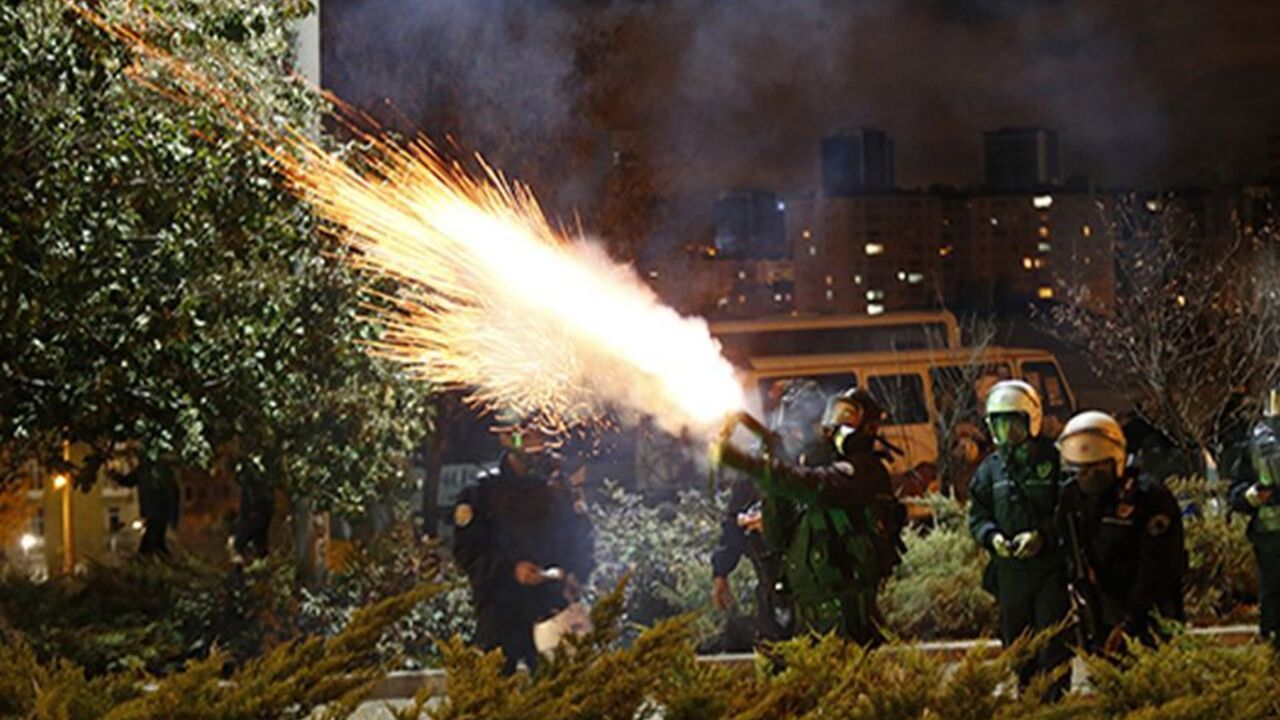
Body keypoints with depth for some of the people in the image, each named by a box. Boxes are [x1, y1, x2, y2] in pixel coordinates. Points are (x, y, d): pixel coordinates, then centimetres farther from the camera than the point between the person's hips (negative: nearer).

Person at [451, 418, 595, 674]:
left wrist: (572, 576, -8)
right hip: (500, 609, -3)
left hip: (553, 605, 3)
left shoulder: (559, 492, 11)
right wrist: (511, 569, -15)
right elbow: (466, 552, -2)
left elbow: (584, 545, 13)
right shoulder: (482, 493, 3)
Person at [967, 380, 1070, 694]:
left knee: (1053, 645, -6)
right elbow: (977, 515, 12)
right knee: (1017, 646, 11)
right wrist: (992, 536, -8)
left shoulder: (1054, 461, -4)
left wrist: (1042, 535, -20)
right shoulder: (990, 468, 10)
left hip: (1051, 568, -5)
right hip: (1009, 571, 5)